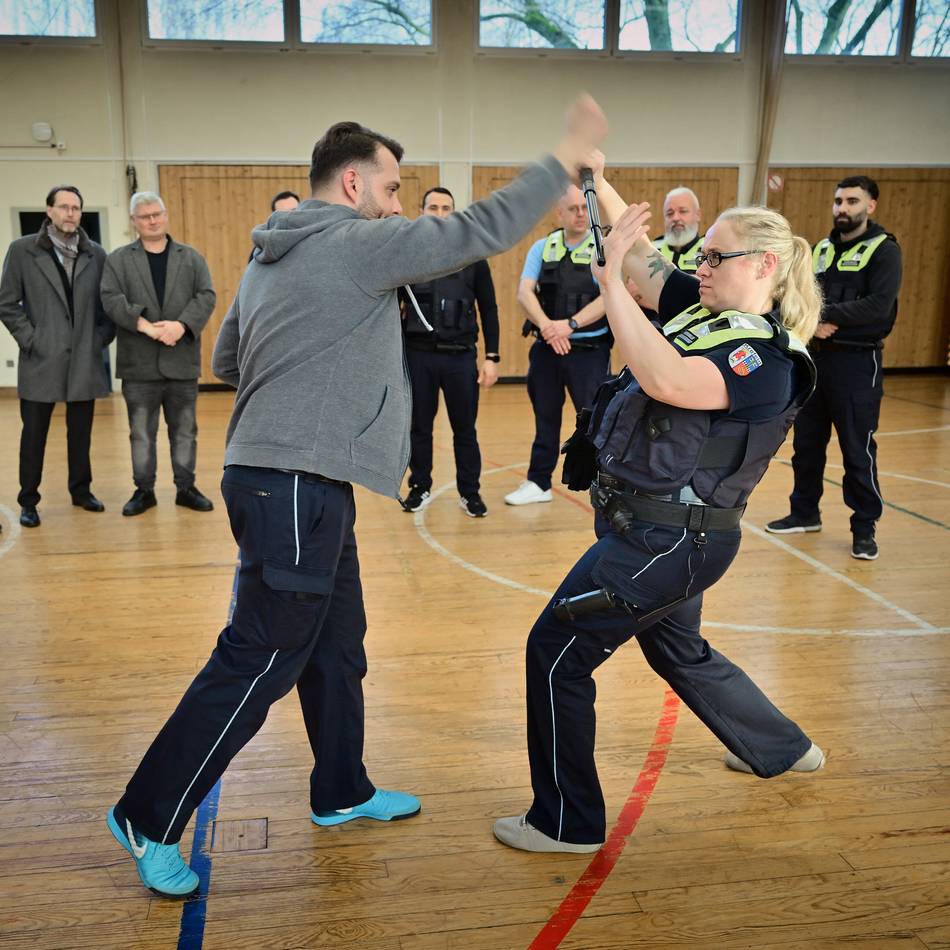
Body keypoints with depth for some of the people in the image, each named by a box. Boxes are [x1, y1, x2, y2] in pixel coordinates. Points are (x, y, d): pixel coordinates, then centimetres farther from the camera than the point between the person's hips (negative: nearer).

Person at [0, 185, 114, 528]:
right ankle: (28, 501, 15)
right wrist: (30, 339, -7)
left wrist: (102, 338, 0)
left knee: (81, 431, 11)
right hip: (40, 359, -2)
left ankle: (81, 490, 25)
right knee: (34, 432, 5)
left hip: (85, 360, 2)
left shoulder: (96, 254, 6)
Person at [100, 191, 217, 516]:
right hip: (139, 364, -1)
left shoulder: (191, 257, 9)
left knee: (184, 430, 9)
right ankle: (144, 490, 18)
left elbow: (206, 295, -2)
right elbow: (111, 299, -6)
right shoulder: (118, 259, 5)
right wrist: (144, 325, -20)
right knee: (141, 432, 7)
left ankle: (186, 487, 20)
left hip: (182, 361, 1)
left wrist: (182, 324, -18)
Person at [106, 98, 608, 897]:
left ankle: (342, 792, 32)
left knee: (337, 645, 17)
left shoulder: (270, 257, 16)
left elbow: (226, 361, 21)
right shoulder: (359, 244, -10)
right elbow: (482, 231, -10)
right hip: (297, 485, -10)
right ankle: (150, 818, 11)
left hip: (295, 481, 10)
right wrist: (567, 158, -1)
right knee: (260, 662, -2)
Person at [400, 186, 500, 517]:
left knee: (465, 429, 7)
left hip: (461, 356, 0)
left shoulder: (472, 257, 2)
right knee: (419, 427, 10)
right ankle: (420, 488, 26)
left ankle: (469, 493, 20)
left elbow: (488, 309, 4)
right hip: (418, 355, 1)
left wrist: (492, 358, -1)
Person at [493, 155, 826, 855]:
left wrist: (609, 280, -34)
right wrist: (598, 180, 3)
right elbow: (642, 252, 10)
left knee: (556, 653, -3)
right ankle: (783, 749, 51)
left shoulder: (767, 358, -21)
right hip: (660, 532, 10)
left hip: (665, 540, -10)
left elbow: (666, 380, -38)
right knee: (678, 652, 29)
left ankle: (568, 822, 13)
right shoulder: (702, 309, 5)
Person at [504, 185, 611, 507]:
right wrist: (547, 325, -19)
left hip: (590, 350, -3)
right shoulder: (542, 248, 7)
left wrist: (570, 324, -22)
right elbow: (524, 293, -3)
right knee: (545, 417, 14)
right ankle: (538, 483, 26)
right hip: (546, 348, 4)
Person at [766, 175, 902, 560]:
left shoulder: (884, 250, -6)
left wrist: (824, 314, -18)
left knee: (858, 449, -3)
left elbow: (878, 306, -19)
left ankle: (865, 527, 9)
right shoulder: (820, 249, 12)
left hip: (857, 362, -6)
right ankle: (805, 511, 28)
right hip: (814, 356, 6)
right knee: (806, 441, 13)